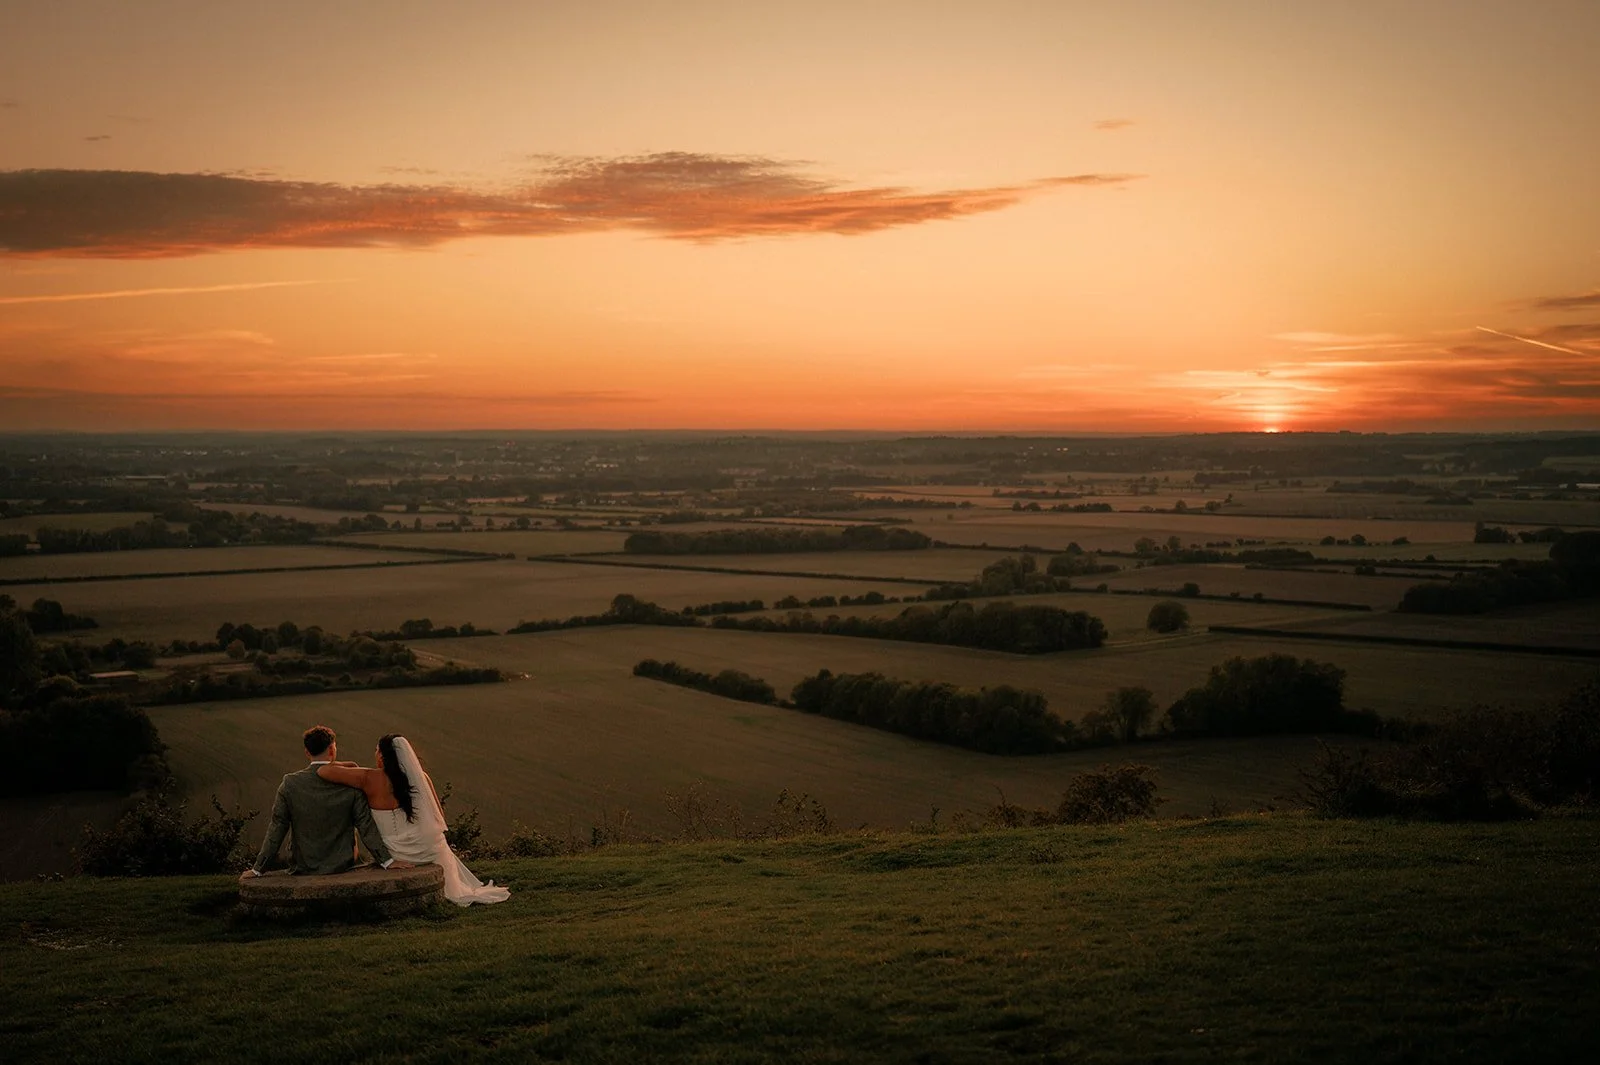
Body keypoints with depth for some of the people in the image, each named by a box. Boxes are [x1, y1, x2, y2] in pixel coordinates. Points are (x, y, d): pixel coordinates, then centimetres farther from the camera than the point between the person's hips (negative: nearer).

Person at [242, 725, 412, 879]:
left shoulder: (290, 784, -6)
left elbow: (277, 828, -2)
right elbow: (365, 825, -6)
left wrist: (257, 869, 5)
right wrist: (387, 860, -1)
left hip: (302, 871, 0)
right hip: (342, 867, 0)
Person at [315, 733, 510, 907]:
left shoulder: (369, 780, -16)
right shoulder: (420, 777, -7)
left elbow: (323, 771, -16)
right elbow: (439, 815, 2)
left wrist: (347, 765, 4)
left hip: (398, 856, -2)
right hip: (432, 849, 2)